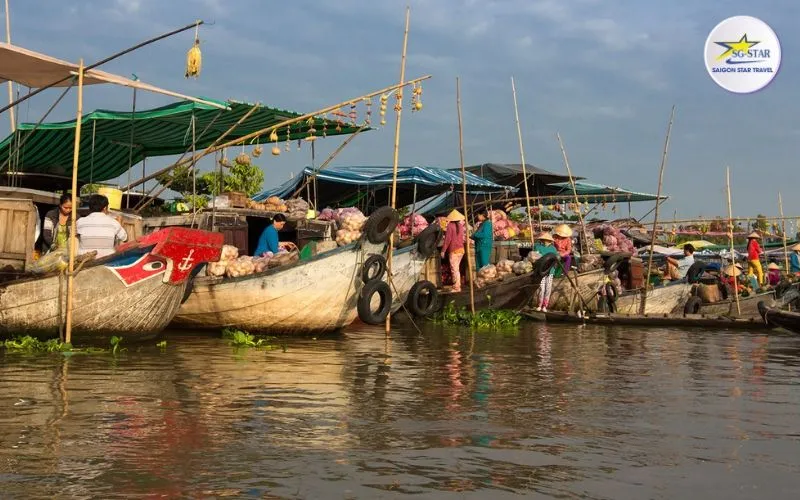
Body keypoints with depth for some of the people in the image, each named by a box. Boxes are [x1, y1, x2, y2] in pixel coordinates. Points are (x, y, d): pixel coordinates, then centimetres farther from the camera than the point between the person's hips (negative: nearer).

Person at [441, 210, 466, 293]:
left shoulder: (450, 226, -10)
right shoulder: (460, 226, 9)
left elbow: (447, 239, -13)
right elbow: (464, 238, 15)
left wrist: (443, 250, -9)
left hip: (454, 250, -7)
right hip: (461, 249, 7)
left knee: (454, 269, -4)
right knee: (457, 269, 15)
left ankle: (456, 287, -5)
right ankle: (457, 286, 18)